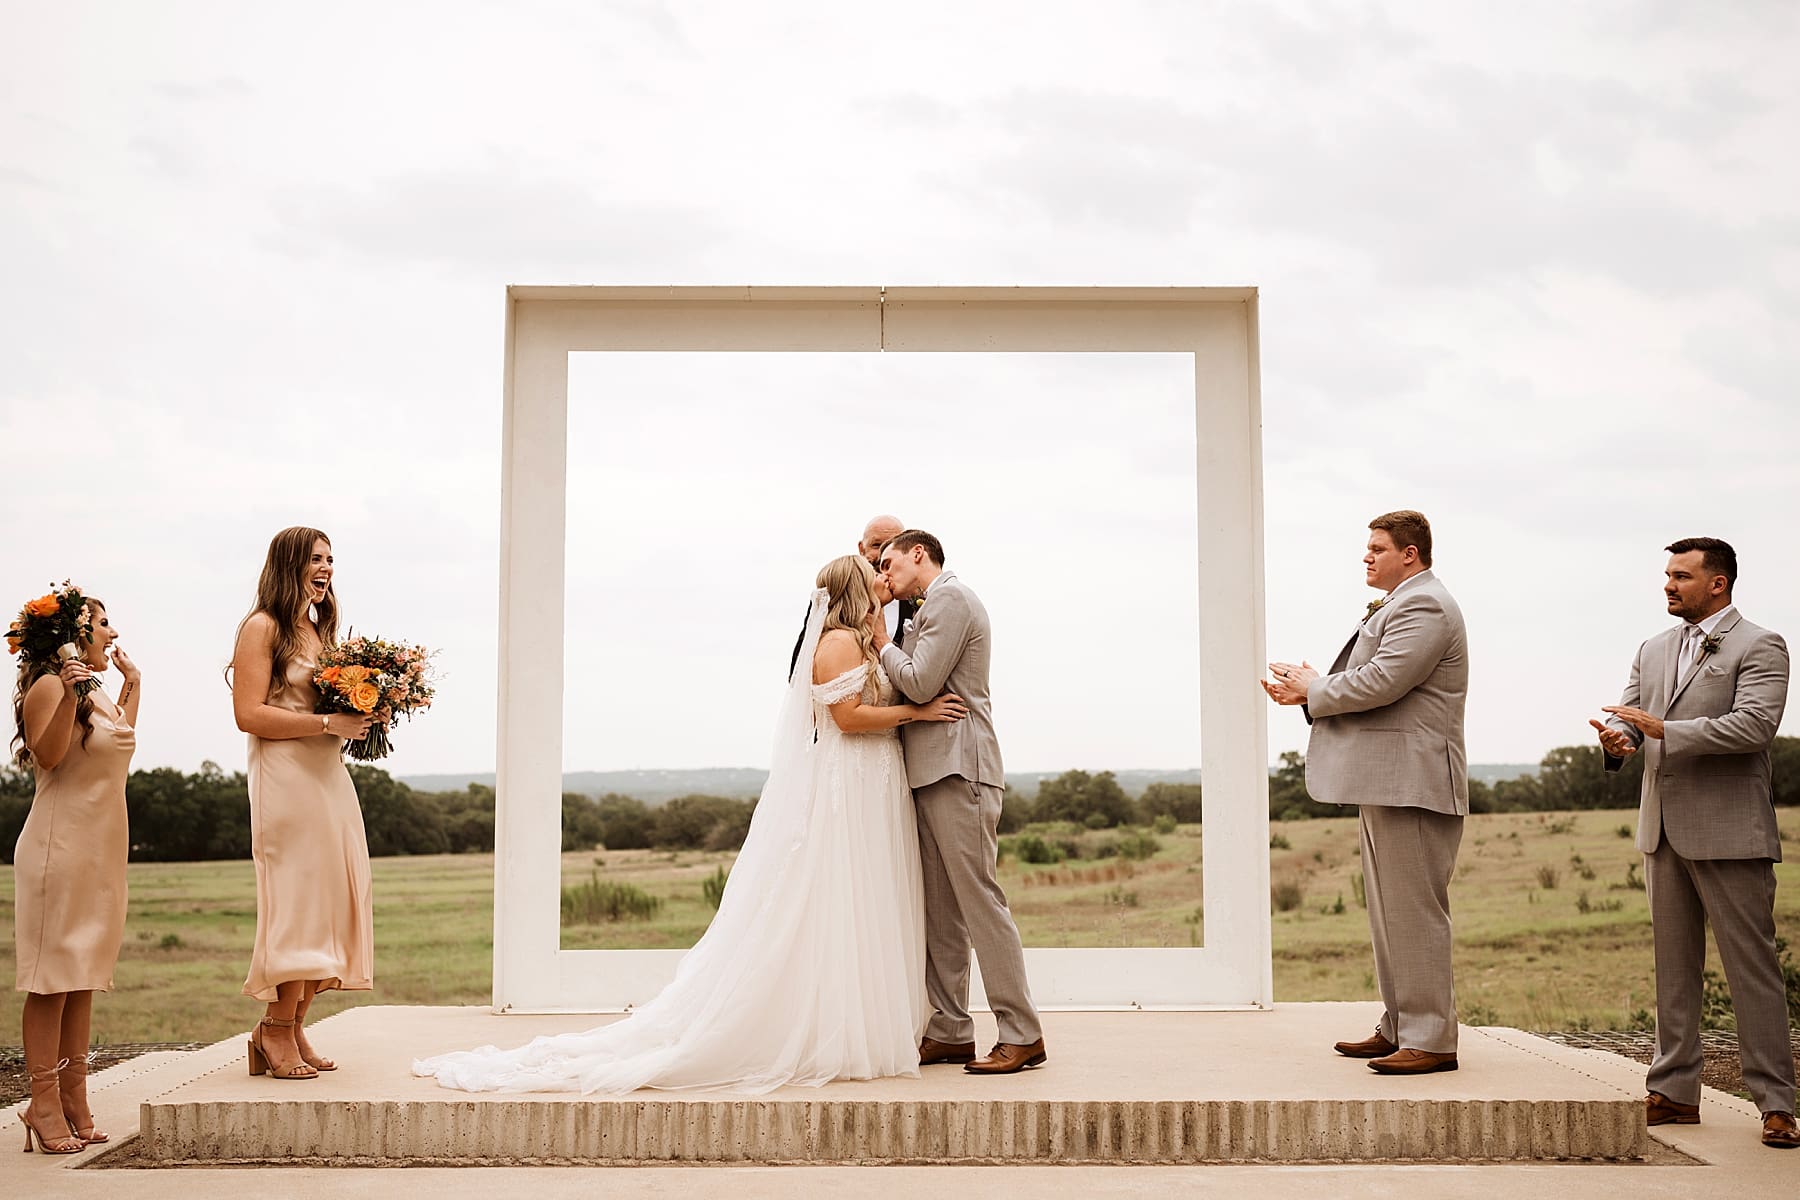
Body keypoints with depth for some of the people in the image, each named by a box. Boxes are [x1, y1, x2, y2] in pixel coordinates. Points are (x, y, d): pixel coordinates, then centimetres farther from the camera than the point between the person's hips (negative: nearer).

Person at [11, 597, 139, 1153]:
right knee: (53, 979, -6)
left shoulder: (95, 692, 18)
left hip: (101, 850, 9)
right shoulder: (48, 686, -8)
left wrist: (132, 685, 34)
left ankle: (74, 1100, 12)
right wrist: (68, 694, -28)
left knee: (84, 979, 8)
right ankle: (44, 1103, -1)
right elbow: (48, 755, -18)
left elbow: (119, 742, 34)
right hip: (60, 847, -9)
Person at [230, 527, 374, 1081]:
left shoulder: (320, 630, 20)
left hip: (329, 776, 8)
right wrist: (327, 723, -17)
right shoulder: (263, 628, -4)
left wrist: (358, 719, 5)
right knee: (299, 895, -8)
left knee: (331, 898, 5)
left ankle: (293, 1030, 12)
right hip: (286, 777, -8)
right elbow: (249, 714, -13)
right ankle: (276, 1031, 3)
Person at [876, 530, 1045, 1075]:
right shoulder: (933, 607, 24)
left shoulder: (951, 598, -7)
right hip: (933, 772, 10)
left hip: (958, 769, -10)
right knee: (941, 912, 9)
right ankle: (950, 1032, 14)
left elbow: (919, 683, -14)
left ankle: (1022, 1035, -6)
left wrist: (884, 645, 1)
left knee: (979, 901, -10)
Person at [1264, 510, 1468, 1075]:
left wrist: (1314, 690, -8)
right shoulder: (1400, 606, 22)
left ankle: (1431, 1040, -2)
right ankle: (1398, 1028, 23)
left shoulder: (1423, 607, -13)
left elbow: (1379, 683, -23)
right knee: (1391, 912, 15)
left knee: (1413, 912, -7)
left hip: (1411, 784, -11)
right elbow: (1371, 685, 20)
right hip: (1386, 784, 11)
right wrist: (1312, 689, 5)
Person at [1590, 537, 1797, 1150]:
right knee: (1673, 965, 11)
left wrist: (1663, 729, -22)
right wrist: (1618, 736, -13)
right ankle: (1674, 1092, 19)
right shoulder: (1654, 650, 16)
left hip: (1729, 833, -7)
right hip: (1663, 829, 7)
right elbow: (1629, 711, 11)